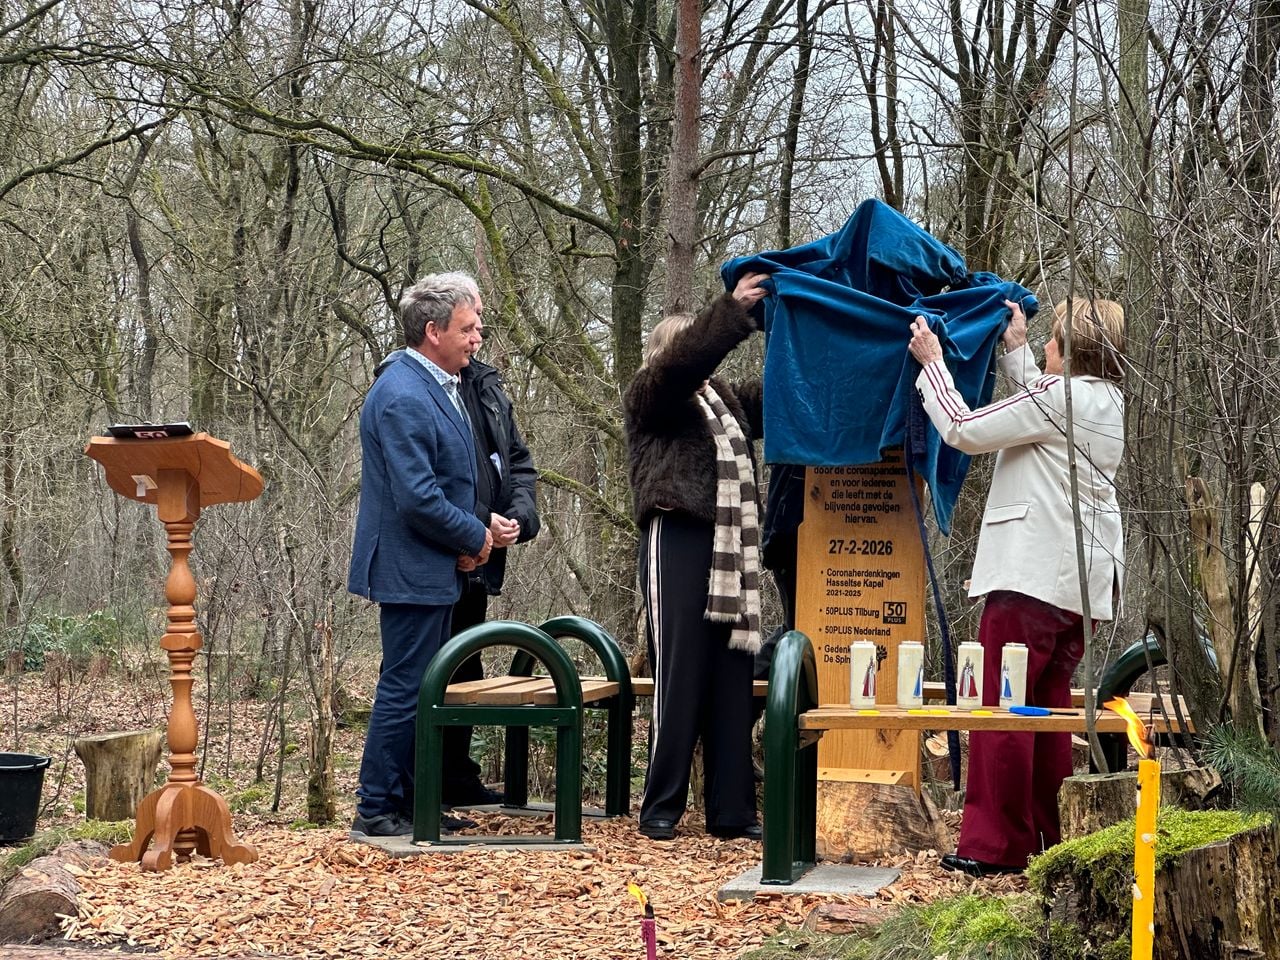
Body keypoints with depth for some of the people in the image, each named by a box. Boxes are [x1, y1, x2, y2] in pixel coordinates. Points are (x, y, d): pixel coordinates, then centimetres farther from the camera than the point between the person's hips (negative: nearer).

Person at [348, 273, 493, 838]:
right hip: (412, 572, -10)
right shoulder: (403, 399, -20)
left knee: (422, 689, 15)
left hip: (434, 573, 10)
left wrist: (470, 538, 6)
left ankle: (412, 802, 23)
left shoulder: (435, 388, 13)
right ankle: (376, 809, 2)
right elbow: (418, 499, -25)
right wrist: (475, 538, -12)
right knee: (404, 690, -5)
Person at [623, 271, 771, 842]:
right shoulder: (651, 395, 4)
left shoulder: (725, 399, 24)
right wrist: (735, 310, -20)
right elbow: (684, 360, -15)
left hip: (730, 551, 6)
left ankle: (731, 811, 8)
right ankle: (660, 809, 0)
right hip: (677, 542, -6)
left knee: (731, 683, 5)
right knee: (679, 678, -7)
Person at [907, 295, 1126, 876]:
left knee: (1001, 705, -6)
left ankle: (994, 845, -6)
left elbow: (963, 431, -12)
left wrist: (932, 362, 0)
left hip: (1031, 575, -9)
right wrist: (1015, 349, 33)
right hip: (1081, 579, 9)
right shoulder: (1110, 402, 13)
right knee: (1049, 708, 14)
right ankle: (1051, 840, 16)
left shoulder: (1058, 395, -13)